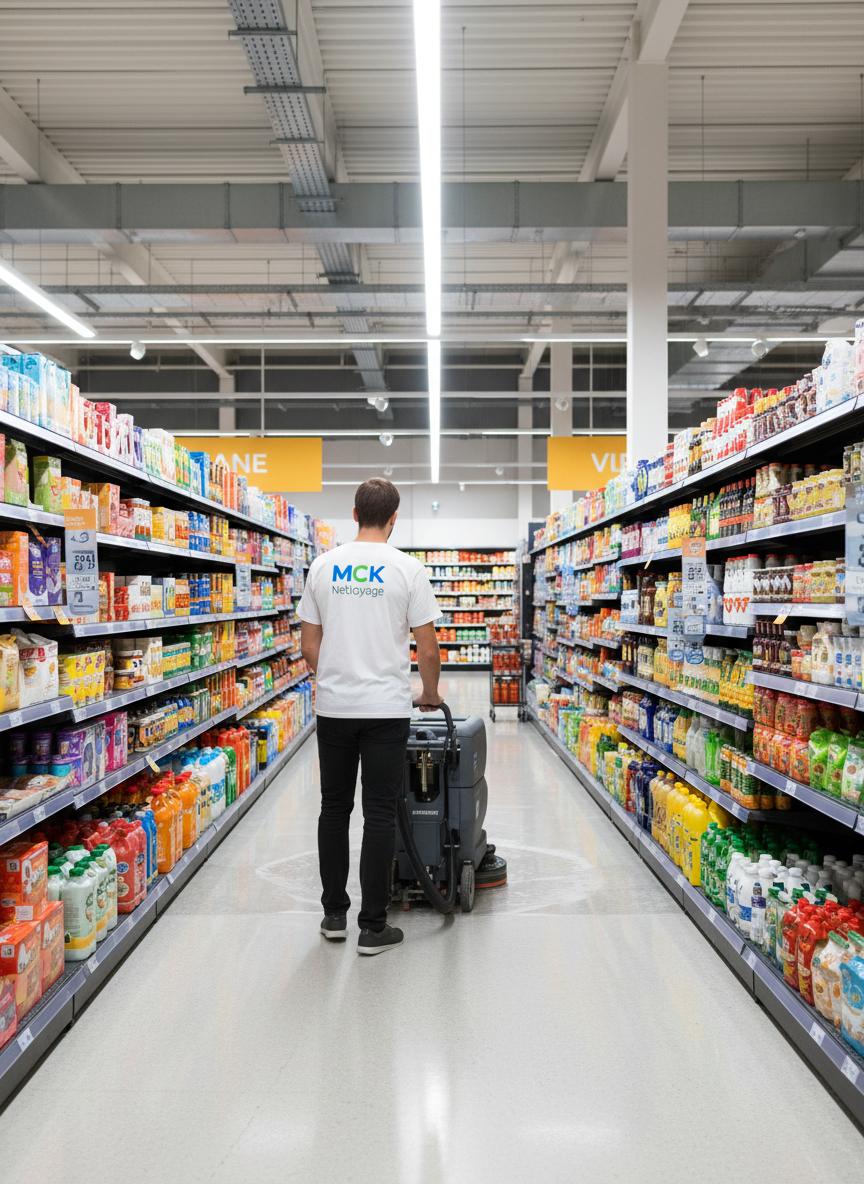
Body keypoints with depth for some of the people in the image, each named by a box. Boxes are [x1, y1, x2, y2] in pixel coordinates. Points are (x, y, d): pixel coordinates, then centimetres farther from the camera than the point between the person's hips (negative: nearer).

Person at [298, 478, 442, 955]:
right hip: (386, 709, -3)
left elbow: (308, 645, 6)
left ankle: (334, 914, 26)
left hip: (333, 706, 3)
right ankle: (373, 926, 11)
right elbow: (428, 651, -6)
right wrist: (430, 695, 12)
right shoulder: (407, 569, -7)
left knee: (334, 808, 15)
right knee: (380, 814, 4)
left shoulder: (323, 566, 3)